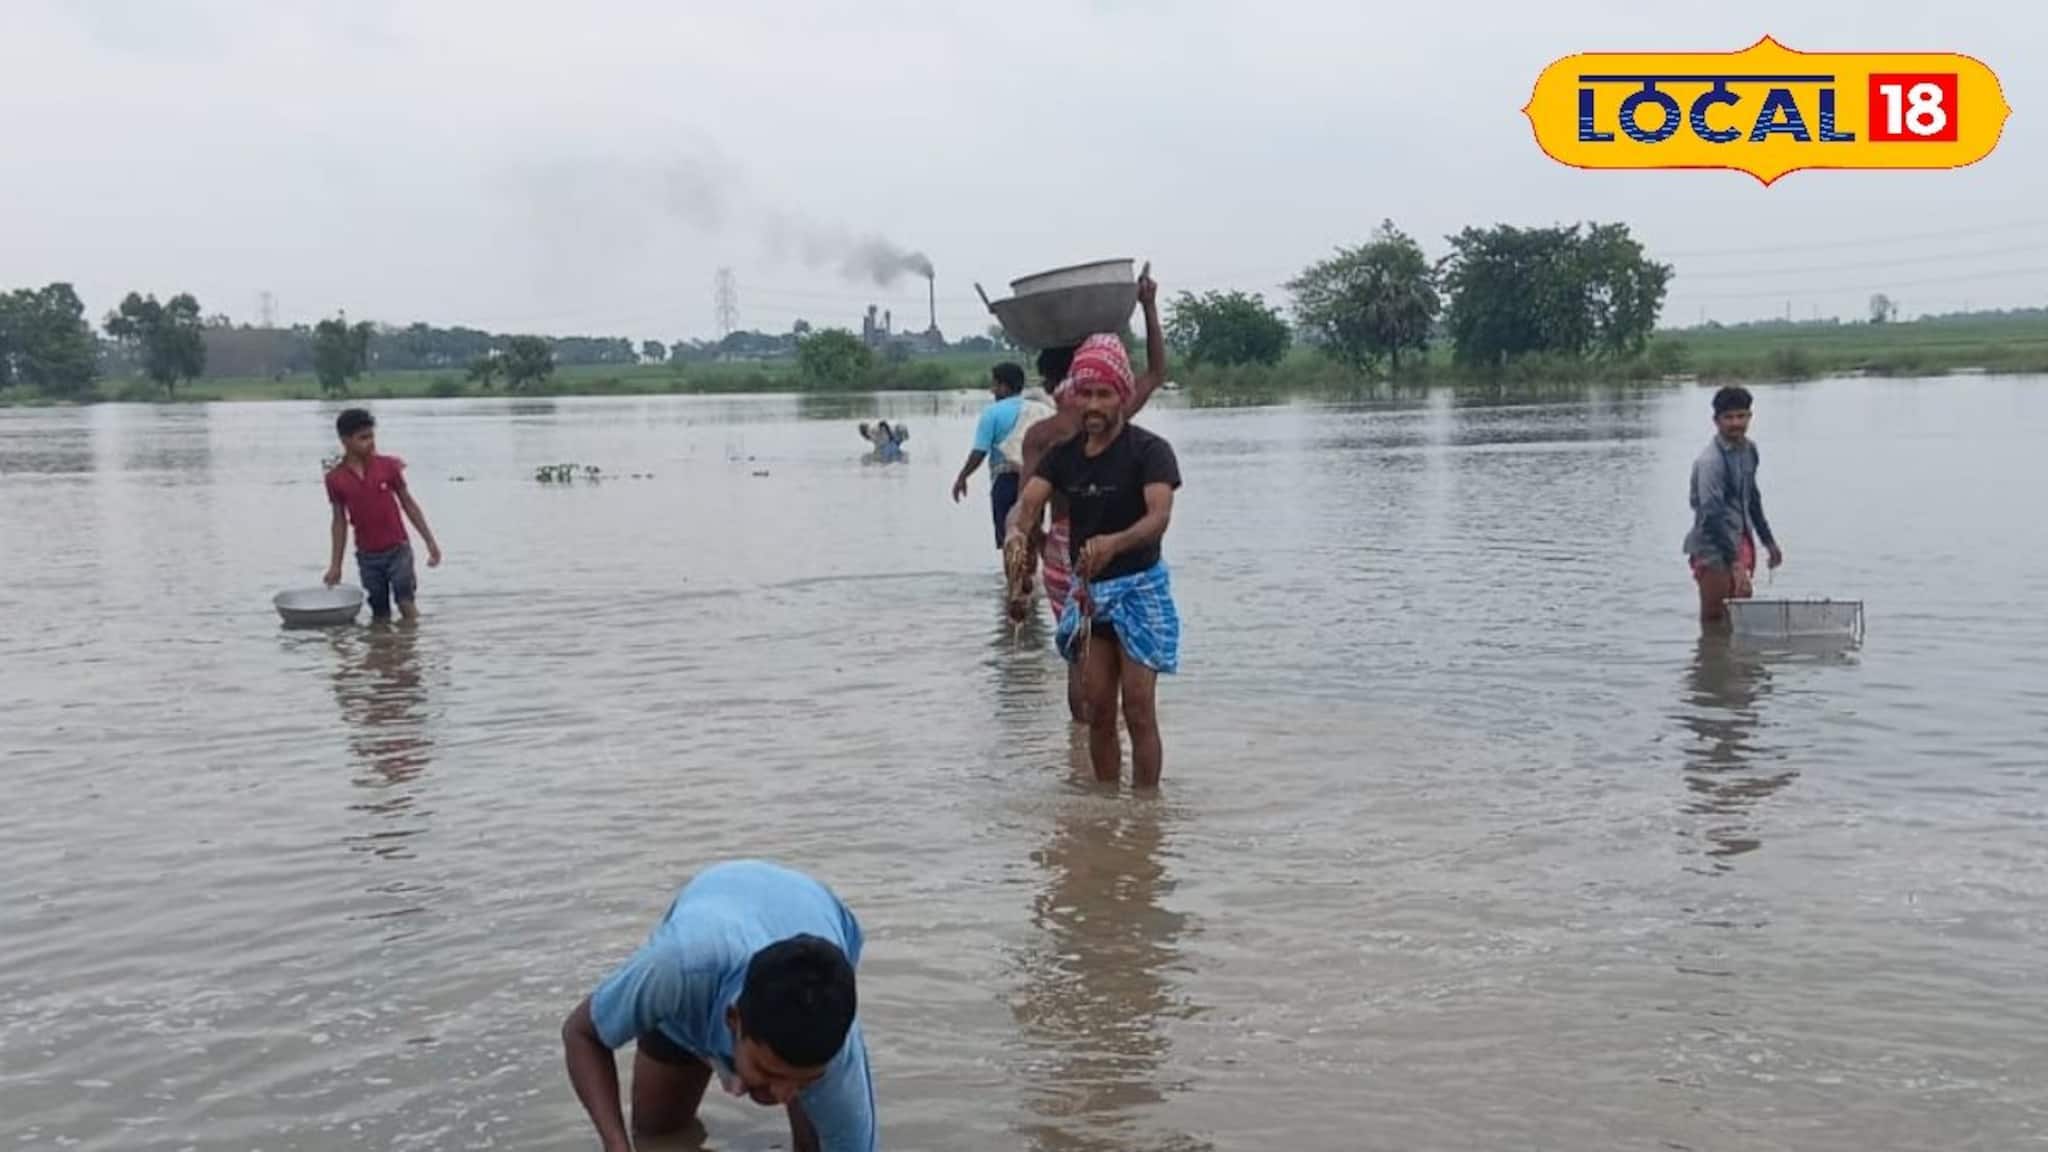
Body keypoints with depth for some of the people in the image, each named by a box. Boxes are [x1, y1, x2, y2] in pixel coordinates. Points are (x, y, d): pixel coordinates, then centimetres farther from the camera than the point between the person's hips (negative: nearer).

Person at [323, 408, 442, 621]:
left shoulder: (388, 466, -4)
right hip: (367, 556, 1)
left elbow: (408, 504, 2)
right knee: (379, 614, 6)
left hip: (397, 549, -1)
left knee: (406, 604, -9)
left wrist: (430, 541, 1)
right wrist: (335, 565, 5)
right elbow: (340, 522, 5)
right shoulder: (335, 479, -2)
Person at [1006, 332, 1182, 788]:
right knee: (1098, 710, 8)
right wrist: (1015, 531, -34)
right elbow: (1028, 502, -9)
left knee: (1138, 710, -7)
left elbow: (1159, 516, -27)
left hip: (1140, 585, -5)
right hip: (1086, 589, 5)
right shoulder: (1063, 453, 5)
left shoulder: (1149, 450, -12)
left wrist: (1114, 543, -48)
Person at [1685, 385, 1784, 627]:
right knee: (1714, 618, -1)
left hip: (1740, 541, 8)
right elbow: (1712, 514, -26)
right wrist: (1734, 563, -30)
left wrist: (1768, 540, 23)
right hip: (1713, 547, -8)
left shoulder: (1749, 449, 6)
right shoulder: (1710, 461, -20)